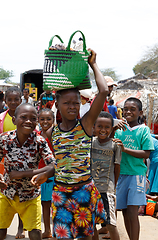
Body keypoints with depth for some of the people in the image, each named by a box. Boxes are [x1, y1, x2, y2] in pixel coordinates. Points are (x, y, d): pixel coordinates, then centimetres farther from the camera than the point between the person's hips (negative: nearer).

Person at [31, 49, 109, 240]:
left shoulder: (86, 123, -8)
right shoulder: (51, 133, 2)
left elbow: (104, 91, -16)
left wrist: (93, 65, -8)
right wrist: (44, 175, 1)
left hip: (85, 189, -2)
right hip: (60, 190, 2)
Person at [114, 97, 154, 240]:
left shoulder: (143, 130, -1)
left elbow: (146, 154, -8)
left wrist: (125, 149, -17)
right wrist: (114, 128, -4)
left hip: (136, 174, -4)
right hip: (121, 173, 4)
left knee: (132, 212, -9)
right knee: (124, 211, 8)